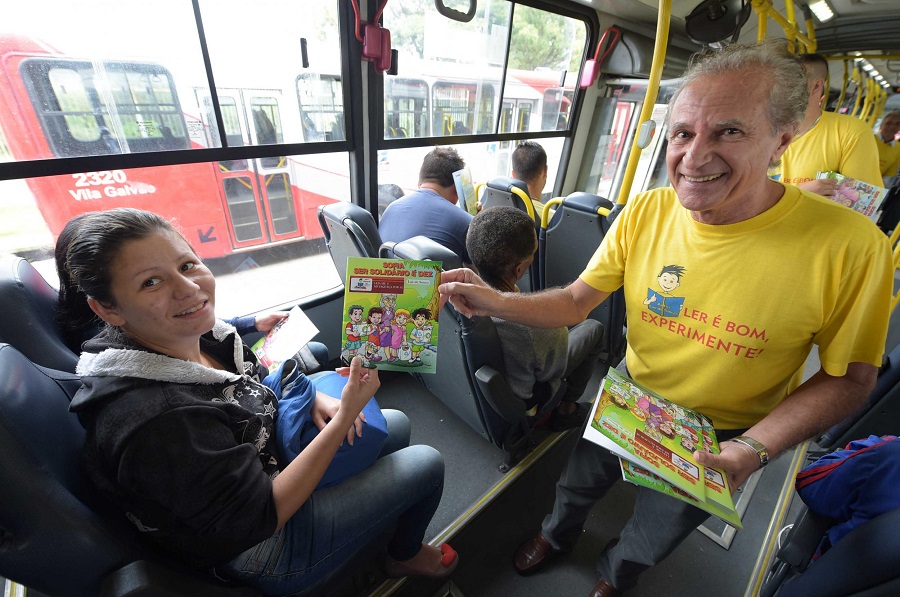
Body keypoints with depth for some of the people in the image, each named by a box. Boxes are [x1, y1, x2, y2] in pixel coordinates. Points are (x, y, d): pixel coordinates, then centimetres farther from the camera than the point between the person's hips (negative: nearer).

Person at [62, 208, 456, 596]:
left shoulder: (197, 335, -12)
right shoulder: (154, 421, -37)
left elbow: (255, 383, 7)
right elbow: (261, 517, -27)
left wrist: (314, 399, -12)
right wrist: (345, 415, -29)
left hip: (271, 470, 7)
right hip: (265, 555, -7)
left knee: (397, 424, 16)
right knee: (426, 464, -1)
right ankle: (405, 555, 33)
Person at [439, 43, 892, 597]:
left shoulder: (850, 245, -27)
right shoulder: (645, 212, -18)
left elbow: (849, 376, -13)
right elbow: (574, 303, -15)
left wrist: (754, 449, -27)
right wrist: (495, 301, -31)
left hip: (718, 439, -1)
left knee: (655, 534, 27)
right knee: (578, 483, 27)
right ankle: (559, 534, 64)